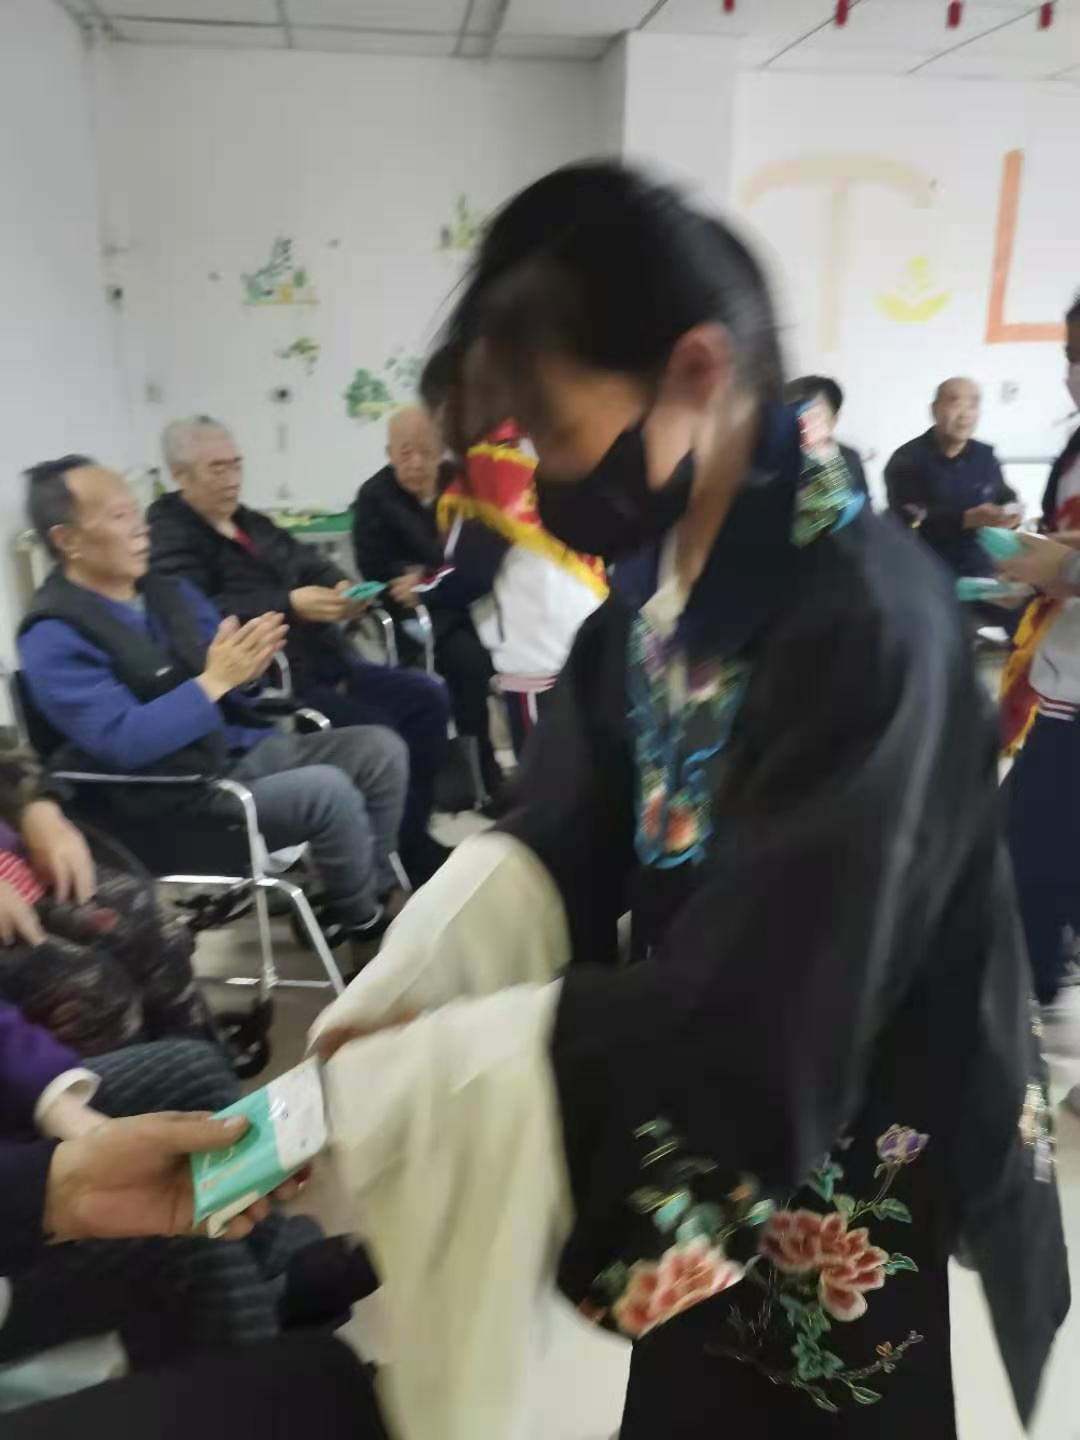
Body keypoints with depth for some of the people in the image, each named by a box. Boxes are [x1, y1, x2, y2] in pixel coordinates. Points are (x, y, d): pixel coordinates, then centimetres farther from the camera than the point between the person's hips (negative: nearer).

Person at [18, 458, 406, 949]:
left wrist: (248, 662, -15)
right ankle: (359, 918, 0)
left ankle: (367, 895, 8)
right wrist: (214, 681, -26)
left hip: (245, 748, 8)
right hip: (177, 798, -8)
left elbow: (230, 670, 10)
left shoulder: (167, 592, 9)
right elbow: (122, 742, -24)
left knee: (381, 749, -3)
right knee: (329, 791, -27)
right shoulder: (54, 637, -14)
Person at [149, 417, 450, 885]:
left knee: (427, 698, 0)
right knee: (379, 730, -22)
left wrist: (341, 587, -7)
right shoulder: (170, 537, -6)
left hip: (323, 661, 9)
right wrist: (289, 606, -27)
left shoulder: (250, 523, 21)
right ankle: (409, 858, -2)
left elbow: (311, 565, 18)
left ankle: (411, 836, 9)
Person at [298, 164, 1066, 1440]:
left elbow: (746, 1020, -31)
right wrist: (367, 1029, -17)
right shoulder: (659, 581, -4)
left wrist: (397, 1077, -25)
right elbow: (544, 853, -5)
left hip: (865, 1218, -6)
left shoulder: (865, 622, -30)